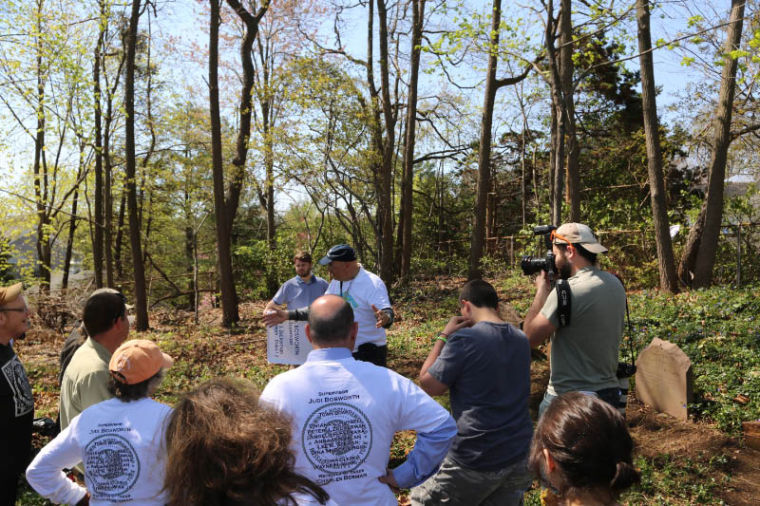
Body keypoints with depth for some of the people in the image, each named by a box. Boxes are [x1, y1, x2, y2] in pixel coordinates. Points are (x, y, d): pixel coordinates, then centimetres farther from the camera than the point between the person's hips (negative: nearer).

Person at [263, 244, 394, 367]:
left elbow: (387, 313, -28)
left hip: (369, 354, -8)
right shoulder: (335, 283, 6)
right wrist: (289, 315, 5)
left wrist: (385, 318, -53)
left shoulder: (373, 284, -19)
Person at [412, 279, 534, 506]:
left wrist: (444, 336, -1)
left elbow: (428, 385, -8)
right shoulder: (521, 340, 4)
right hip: (520, 458, 6)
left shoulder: (464, 339, -17)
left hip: (475, 463, -6)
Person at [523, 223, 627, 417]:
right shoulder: (615, 284, 6)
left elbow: (530, 337, -16)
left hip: (567, 399, -8)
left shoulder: (568, 291, -21)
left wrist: (542, 290, -6)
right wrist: (552, 291, 10)